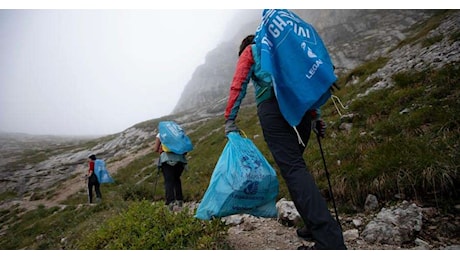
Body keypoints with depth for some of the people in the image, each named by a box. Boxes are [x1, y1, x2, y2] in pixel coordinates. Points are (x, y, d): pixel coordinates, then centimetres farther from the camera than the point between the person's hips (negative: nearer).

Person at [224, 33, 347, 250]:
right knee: (293, 164, 16)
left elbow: (238, 85, 5)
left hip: (273, 106, -6)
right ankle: (315, 225, 14)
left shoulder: (249, 51, 21)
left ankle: (330, 241, -23)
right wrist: (315, 116, 23)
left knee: (293, 169, -15)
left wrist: (229, 119, 1)